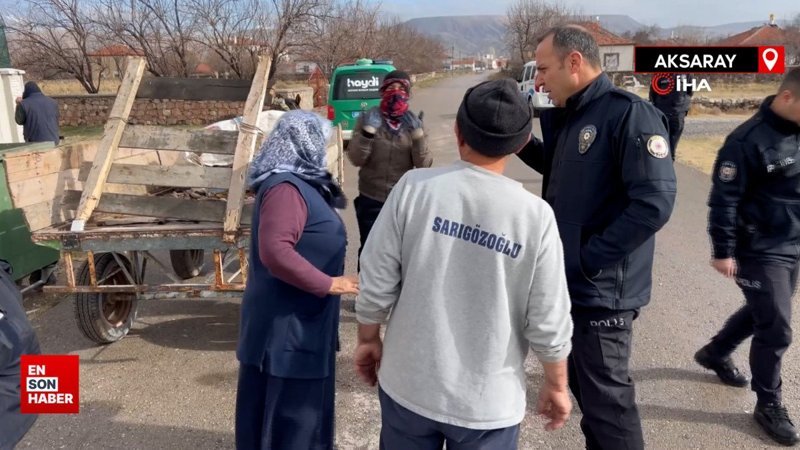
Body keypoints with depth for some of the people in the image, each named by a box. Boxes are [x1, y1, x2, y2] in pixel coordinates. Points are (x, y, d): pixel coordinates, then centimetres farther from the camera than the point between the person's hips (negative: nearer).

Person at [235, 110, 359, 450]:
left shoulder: (299, 182, 11)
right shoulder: (286, 188, -21)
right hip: (287, 323, -10)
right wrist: (327, 283, -25)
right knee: (287, 408, 4)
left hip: (299, 318, 10)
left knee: (301, 405, 23)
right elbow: (275, 252, -31)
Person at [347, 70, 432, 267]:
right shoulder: (368, 118, -5)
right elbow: (356, 159, -11)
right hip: (371, 200, -1)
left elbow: (424, 164, -8)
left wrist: (418, 134, -21)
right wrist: (367, 131, -23)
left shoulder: (414, 122, -1)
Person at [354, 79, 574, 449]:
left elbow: (376, 282, -10)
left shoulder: (415, 187, -15)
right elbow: (548, 324, -10)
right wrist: (556, 385, 7)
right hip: (488, 401, 0)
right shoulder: (535, 215, -16)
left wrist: (369, 339, 8)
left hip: (409, 386, 1)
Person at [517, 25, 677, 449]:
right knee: (584, 386, 21)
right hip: (571, 282, 9)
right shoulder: (569, 116, 10)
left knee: (607, 399, 3)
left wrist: (589, 260, -20)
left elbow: (654, 203, -23)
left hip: (601, 289, -9)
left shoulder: (630, 113, -16)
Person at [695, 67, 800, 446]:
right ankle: (769, 404, 18)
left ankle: (715, 353, 45)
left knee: (762, 313, 22)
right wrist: (723, 251, -17)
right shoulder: (749, 141, -21)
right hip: (760, 252, -8)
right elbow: (724, 199, -19)